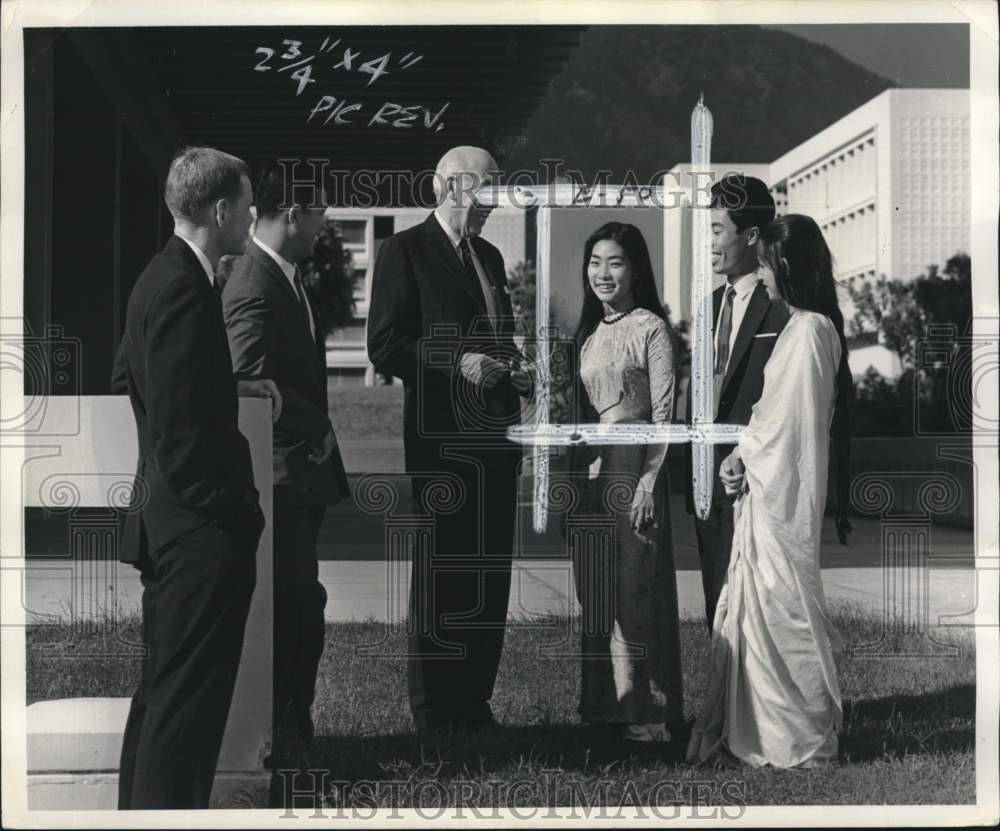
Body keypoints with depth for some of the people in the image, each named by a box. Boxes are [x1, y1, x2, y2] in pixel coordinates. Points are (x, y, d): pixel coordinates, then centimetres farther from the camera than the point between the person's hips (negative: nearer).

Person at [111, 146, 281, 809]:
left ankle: (142, 808, 31)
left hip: (168, 521, 11)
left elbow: (132, 379, 22)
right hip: (201, 530, -11)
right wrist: (238, 512, -16)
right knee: (189, 702, -4)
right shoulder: (186, 290, -20)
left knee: (163, 690, 20)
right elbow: (184, 433, -25)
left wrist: (231, 387, 18)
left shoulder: (162, 276, 10)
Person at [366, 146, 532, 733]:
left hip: (496, 436, 7)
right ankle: (434, 715, 9)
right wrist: (457, 364, -20)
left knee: (490, 575, 9)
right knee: (440, 576, 0)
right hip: (441, 438, -7)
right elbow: (386, 347, -12)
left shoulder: (490, 257, 18)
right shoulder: (405, 250, -5)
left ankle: (475, 704, 19)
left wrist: (514, 371, 6)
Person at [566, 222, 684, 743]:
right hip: (589, 467, 7)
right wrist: (578, 473, 9)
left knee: (636, 588, -3)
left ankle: (648, 712, 4)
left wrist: (647, 482, -16)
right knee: (597, 593, 7)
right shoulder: (589, 332, 14)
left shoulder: (651, 328, -6)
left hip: (633, 465, -6)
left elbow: (663, 414, -10)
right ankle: (610, 704, 15)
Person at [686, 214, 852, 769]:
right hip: (773, 484, 10)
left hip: (785, 489, -10)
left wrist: (742, 458, -6)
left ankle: (802, 736, 9)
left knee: (780, 605, -1)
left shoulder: (809, 330, -18)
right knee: (762, 602, 13)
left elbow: (789, 418, -18)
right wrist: (745, 456, 6)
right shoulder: (807, 325, 12)